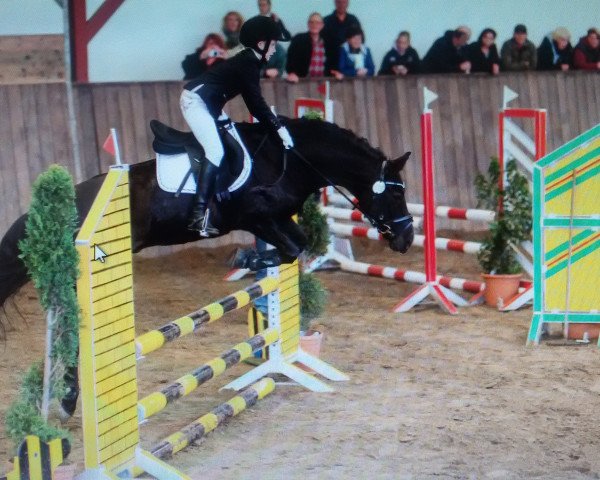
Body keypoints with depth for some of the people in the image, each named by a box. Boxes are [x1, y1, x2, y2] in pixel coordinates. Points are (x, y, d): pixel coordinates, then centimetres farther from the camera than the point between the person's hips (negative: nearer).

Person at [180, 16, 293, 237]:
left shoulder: (248, 61, 14)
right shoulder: (248, 63, -15)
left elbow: (253, 103, 19)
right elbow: (256, 102, -20)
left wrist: (274, 123, 17)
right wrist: (279, 128, -20)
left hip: (206, 103, 11)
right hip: (195, 100, -11)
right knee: (216, 151, -22)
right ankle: (199, 215, -31)